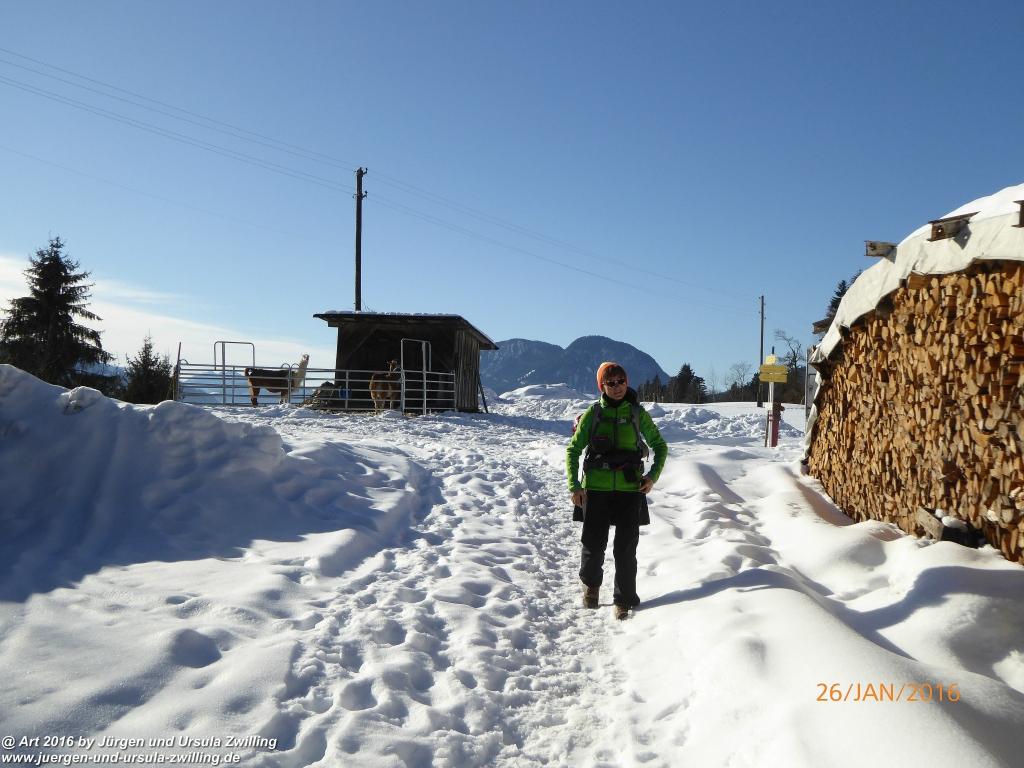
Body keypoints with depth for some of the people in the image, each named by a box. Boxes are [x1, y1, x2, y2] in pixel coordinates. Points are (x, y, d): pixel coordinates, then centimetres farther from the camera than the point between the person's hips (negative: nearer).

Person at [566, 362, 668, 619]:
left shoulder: (637, 412, 3)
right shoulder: (594, 413, 2)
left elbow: (660, 446, 14)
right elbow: (573, 449, 6)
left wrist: (653, 476, 0)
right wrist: (574, 485, -3)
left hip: (630, 489, 0)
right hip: (596, 489, 0)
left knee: (625, 548, 0)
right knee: (594, 543, 5)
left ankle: (624, 600, 15)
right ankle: (591, 584, 33)